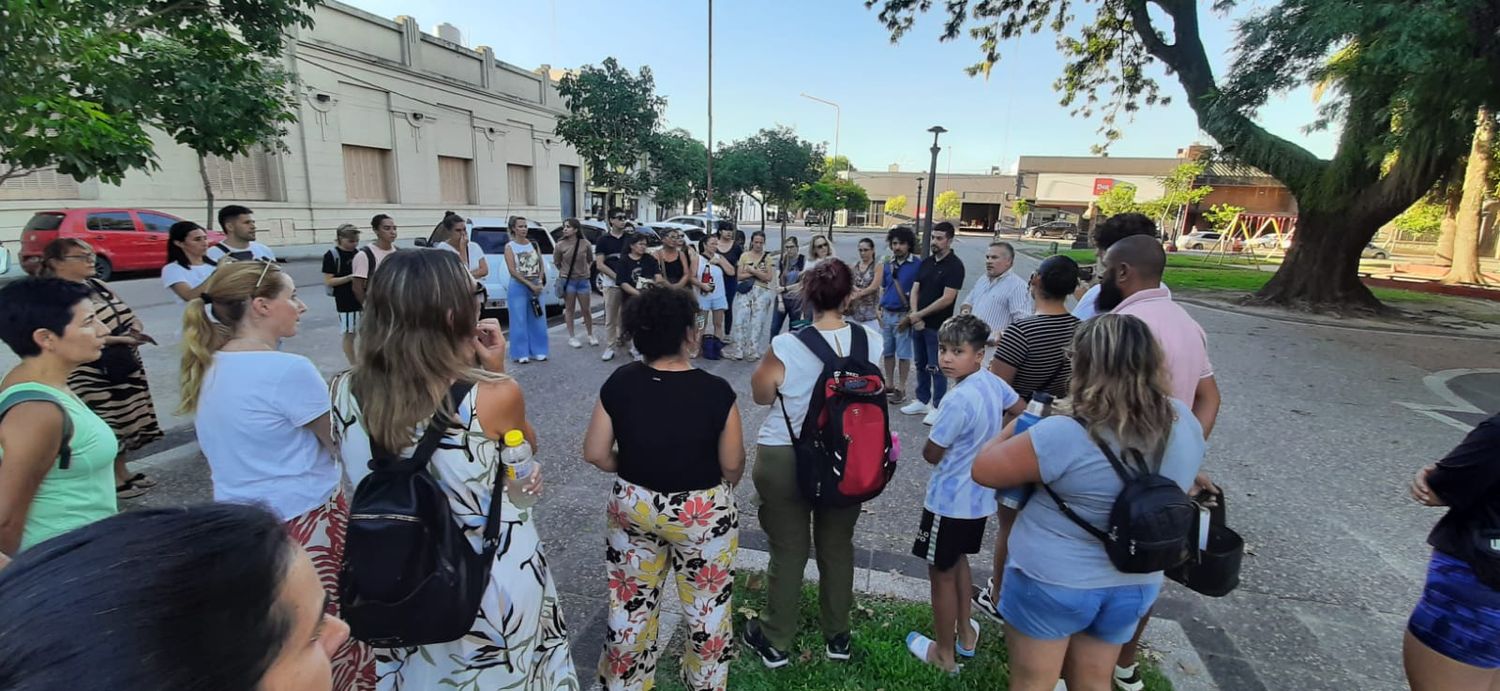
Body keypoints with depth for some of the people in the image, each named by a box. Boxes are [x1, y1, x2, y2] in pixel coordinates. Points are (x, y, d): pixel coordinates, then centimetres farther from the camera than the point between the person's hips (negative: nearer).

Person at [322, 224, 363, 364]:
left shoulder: (359, 252, 6)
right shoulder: (331, 255, -8)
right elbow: (328, 281, -10)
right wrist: (350, 277, -22)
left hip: (363, 299, 5)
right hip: (345, 302, -5)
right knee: (349, 335, 4)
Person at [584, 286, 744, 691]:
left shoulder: (618, 384, -13)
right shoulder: (716, 391, -21)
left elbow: (595, 454, -7)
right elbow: (732, 465, -12)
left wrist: (634, 471, 10)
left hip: (632, 506, 3)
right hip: (703, 512, -3)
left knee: (631, 603, 22)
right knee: (707, 606, 20)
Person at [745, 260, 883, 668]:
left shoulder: (786, 346, -22)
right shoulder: (872, 341, -11)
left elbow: (761, 395, -6)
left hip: (785, 459, -3)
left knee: (788, 551, 12)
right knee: (838, 547, 20)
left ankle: (775, 641, 32)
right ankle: (837, 636, 40)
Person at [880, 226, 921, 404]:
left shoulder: (918, 264, -9)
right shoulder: (888, 264, 9)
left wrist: (910, 315, -14)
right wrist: (880, 309, 9)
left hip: (903, 315, -5)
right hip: (886, 314, 6)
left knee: (903, 353, 2)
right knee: (887, 351, 14)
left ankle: (901, 388, 11)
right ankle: (888, 384, 26)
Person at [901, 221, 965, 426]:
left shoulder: (954, 265, -11)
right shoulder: (926, 263, 10)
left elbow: (947, 298, -17)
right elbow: (915, 290, 7)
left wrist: (919, 315, -14)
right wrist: (914, 316, -9)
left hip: (938, 326, -7)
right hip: (918, 324, 7)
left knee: (936, 367, 1)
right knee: (921, 365, 15)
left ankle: (938, 407, 13)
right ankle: (922, 401, 28)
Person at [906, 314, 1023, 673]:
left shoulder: (960, 399, -30)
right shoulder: (993, 381, -5)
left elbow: (931, 453, -21)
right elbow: (1021, 412, 15)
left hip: (950, 501, -8)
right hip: (979, 496, 9)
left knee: (942, 574, 10)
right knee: (958, 562, 28)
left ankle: (943, 653, 28)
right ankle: (965, 634, 44)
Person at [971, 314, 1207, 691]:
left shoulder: (1065, 436, -30)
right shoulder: (1184, 423, -9)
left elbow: (983, 470, -18)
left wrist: (1018, 427, 0)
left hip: (1051, 583, -6)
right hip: (1134, 586, 6)